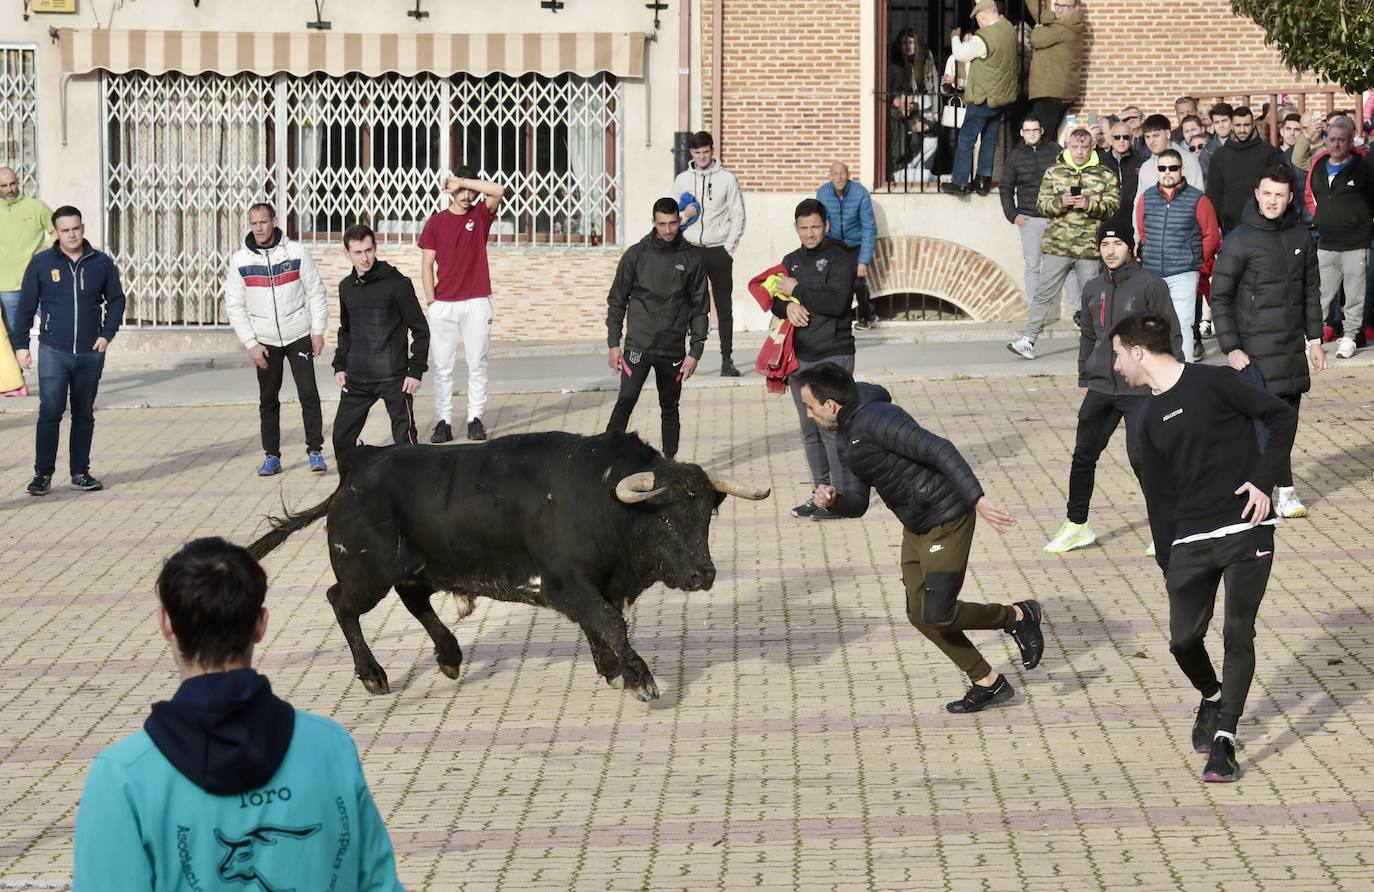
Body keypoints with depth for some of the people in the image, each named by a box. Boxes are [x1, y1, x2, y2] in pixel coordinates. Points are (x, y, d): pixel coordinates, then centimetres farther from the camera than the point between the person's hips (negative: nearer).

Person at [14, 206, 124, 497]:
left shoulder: (101, 263, 3)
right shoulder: (41, 263, -1)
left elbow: (116, 300, 13)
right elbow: (26, 307, 4)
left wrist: (107, 334, 0)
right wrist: (21, 344, 0)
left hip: (90, 353, 2)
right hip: (53, 352, -2)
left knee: (84, 415, 10)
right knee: (50, 413, -9)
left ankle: (80, 472, 18)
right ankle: (43, 474, -4)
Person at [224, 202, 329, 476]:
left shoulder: (296, 252, -6)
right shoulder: (240, 260, -3)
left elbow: (316, 292, 0)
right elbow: (234, 305, 0)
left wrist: (318, 330, -4)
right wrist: (250, 343, -6)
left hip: (299, 336, -1)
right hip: (265, 341, 1)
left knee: (308, 392, -6)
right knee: (268, 399, 6)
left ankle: (315, 451, 1)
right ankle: (271, 456, 13)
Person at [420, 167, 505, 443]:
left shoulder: (480, 216, 6)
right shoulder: (436, 222, 6)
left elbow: (498, 190, -12)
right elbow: (427, 265, 5)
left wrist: (463, 181, -8)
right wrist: (431, 301, -3)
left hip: (476, 303, 0)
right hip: (443, 304, 0)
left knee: (477, 365, 2)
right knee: (441, 366, -1)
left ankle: (476, 418, 7)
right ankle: (443, 420, 2)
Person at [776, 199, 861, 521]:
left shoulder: (840, 259, -4)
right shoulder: (792, 261, 16)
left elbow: (836, 301, -17)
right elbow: (775, 300, 11)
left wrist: (797, 291, -13)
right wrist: (787, 307, -11)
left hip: (833, 355, -7)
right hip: (799, 356, 7)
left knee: (832, 426, -13)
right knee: (810, 430, 9)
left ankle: (846, 496, -10)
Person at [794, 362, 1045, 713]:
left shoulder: (876, 420, -22)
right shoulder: (847, 440, 9)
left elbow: (940, 450, -30)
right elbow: (859, 505, 15)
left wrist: (978, 499, -37)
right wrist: (834, 501, -8)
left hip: (947, 521, -10)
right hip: (916, 527, 10)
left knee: (937, 614, -12)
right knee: (919, 614, 8)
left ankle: (1018, 616, 11)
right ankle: (988, 684, 19)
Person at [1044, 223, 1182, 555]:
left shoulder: (1150, 285, -7)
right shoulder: (1093, 290, 11)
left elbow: (1171, 336, -5)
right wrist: (1084, 379, 20)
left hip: (1140, 390, -6)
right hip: (1100, 388, 6)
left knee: (1141, 456, -12)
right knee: (1083, 455, 7)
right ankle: (1076, 526, 19)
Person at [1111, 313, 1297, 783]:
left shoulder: (1213, 383, -6)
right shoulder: (1151, 418, 12)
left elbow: (1281, 416, -4)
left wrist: (1263, 478, -12)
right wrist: (1168, 568, 12)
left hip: (1246, 531, -5)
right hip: (1190, 540, 5)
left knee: (1238, 633, -10)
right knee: (1184, 639, 2)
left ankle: (1224, 739, -6)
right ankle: (1212, 699, 32)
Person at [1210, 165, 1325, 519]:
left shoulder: (1301, 237, 6)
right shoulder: (1239, 241, -9)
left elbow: (1311, 291, 16)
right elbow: (1220, 297, -6)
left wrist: (1314, 339, 12)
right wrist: (1231, 348, -12)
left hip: (1293, 346, 6)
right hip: (1256, 348, -5)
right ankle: (1285, 490, 0)